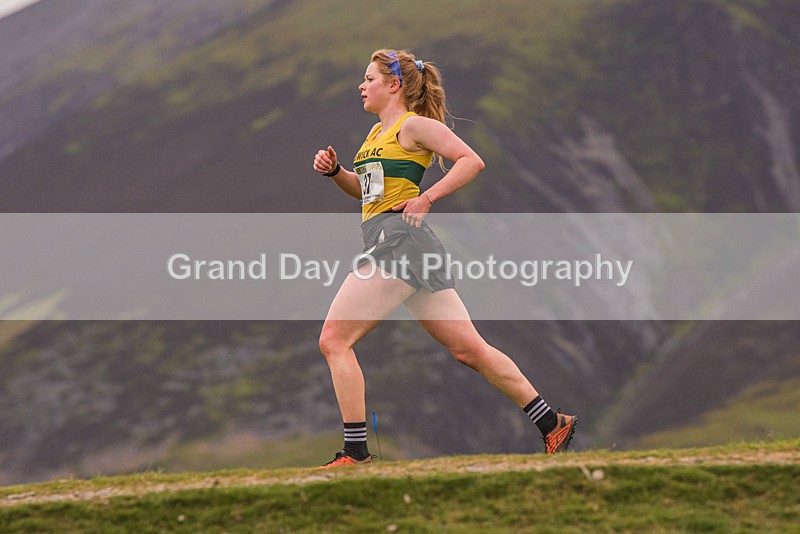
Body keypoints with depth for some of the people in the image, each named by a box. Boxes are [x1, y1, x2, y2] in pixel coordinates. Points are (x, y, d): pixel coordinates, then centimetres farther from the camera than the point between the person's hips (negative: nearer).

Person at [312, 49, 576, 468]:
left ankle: (356, 452, -10)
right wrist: (334, 170, 17)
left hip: (397, 238, -9)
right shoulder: (378, 132, 23)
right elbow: (365, 190, 34)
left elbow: (472, 161, -12)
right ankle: (552, 424, 7)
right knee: (469, 348, 6)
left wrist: (427, 199, -15)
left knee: (334, 340, -9)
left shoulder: (414, 125, -4)